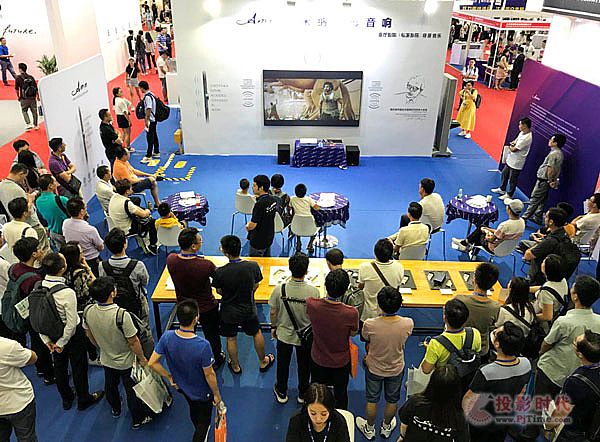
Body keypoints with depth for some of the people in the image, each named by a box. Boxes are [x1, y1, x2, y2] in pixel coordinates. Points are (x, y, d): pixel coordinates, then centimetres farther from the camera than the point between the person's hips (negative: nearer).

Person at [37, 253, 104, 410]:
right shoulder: (67, 293, -32)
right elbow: (72, 323, -26)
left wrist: (46, 339, 2)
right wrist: (61, 343, -11)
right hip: (73, 334, -6)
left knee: (59, 365, 24)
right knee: (79, 367, 16)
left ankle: (66, 399, 45)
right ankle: (83, 399, 37)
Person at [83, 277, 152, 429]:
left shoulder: (87, 311, -21)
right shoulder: (121, 315, -38)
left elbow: (89, 335, -1)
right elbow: (133, 342, -26)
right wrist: (142, 358, -9)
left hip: (106, 359, 5)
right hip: (126, 362, -5)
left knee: (110, 385, 30)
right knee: (132, 390, 17)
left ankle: (115, 409, 56)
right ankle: (138, 419, 37)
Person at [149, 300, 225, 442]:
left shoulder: (167, 337, -26)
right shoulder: (202, 345, -39)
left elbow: (152, 363, -15)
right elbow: (209, 374, -26)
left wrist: (169, 377, 2)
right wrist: (217, 395, -8)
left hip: (182, 386, 6)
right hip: (202, 393, -6)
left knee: (193, 411, 35)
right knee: (204, 421, 23)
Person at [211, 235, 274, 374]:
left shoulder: (220, 272, -29)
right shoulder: (253, 266, -23)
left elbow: (219, 291, -10)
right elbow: (255, 286, -6)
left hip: (229, 311, -1)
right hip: (249, 309, 2)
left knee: (231, 339, 23)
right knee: (257, 333, 26)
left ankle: (235, 366, 43)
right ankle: (263, 362, 44)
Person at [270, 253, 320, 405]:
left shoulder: (279, 289, -24)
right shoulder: (314, 291, -26)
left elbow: (273, 312, -10)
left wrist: (273, 327, 9)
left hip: (284, 334, 1)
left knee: (283, 364, 24)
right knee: (304, 365, 24)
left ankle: (281, 393, 45)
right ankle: (303, 394, 44)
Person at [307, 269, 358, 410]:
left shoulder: (311, 305, -30)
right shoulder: (351, 313, -34)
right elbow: (353, 333, -12)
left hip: (318, 360, 2)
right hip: (341, 362, -1)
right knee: (340, 394, 27)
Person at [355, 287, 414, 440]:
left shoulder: (370, 325, -34)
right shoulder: (408, 324, -29)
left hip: (374, 368, -1)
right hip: (396, 369, 1)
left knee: (372, 400, 25)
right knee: (392, 400, 27)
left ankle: (369, 429, 48)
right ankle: (386, 427, 52)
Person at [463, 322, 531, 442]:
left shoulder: (485, 373, -42)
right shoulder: (526, 364, -25)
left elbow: (468, 402, -26)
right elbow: (521, 392, -3)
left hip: (482, 422, -4)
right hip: (506, 418, 4)